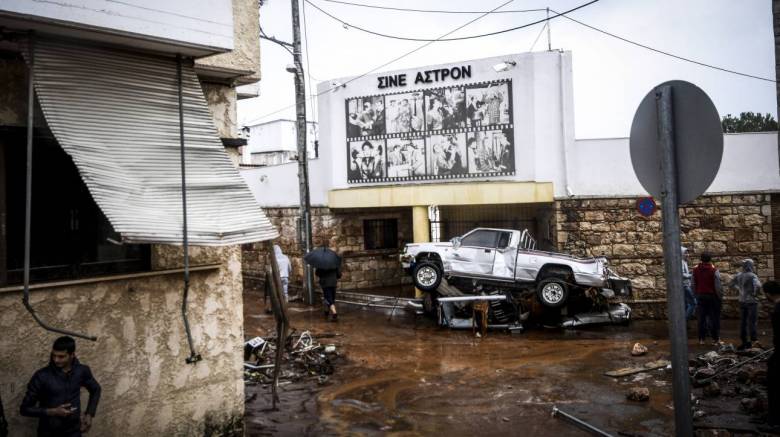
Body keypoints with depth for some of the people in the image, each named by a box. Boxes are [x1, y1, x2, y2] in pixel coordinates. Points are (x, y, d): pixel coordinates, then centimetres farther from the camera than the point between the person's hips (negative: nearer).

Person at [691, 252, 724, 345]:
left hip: (700, 296, 4)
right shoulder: (714, 270, -12)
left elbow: (692, 285, 7)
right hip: (712, 296, -4)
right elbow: (718, 286, -12)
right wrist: (720, 296, -1)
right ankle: (716, 339, 5)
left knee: (702, 317, 9)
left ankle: (701, 339, 12)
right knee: (714, 317, 3)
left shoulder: (695, 270, 2)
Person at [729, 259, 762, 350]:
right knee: (752, 321, 2)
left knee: (743, 322, 11)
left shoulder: (738, 276, 3)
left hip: (742, 301, 5)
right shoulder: (752, 276, -15)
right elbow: (758, 285, -30)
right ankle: (753, 341, 3)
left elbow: (730, 284, 14)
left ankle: (744, 341, 16)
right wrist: (755, 294, -15)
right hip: (751, 301, -5)